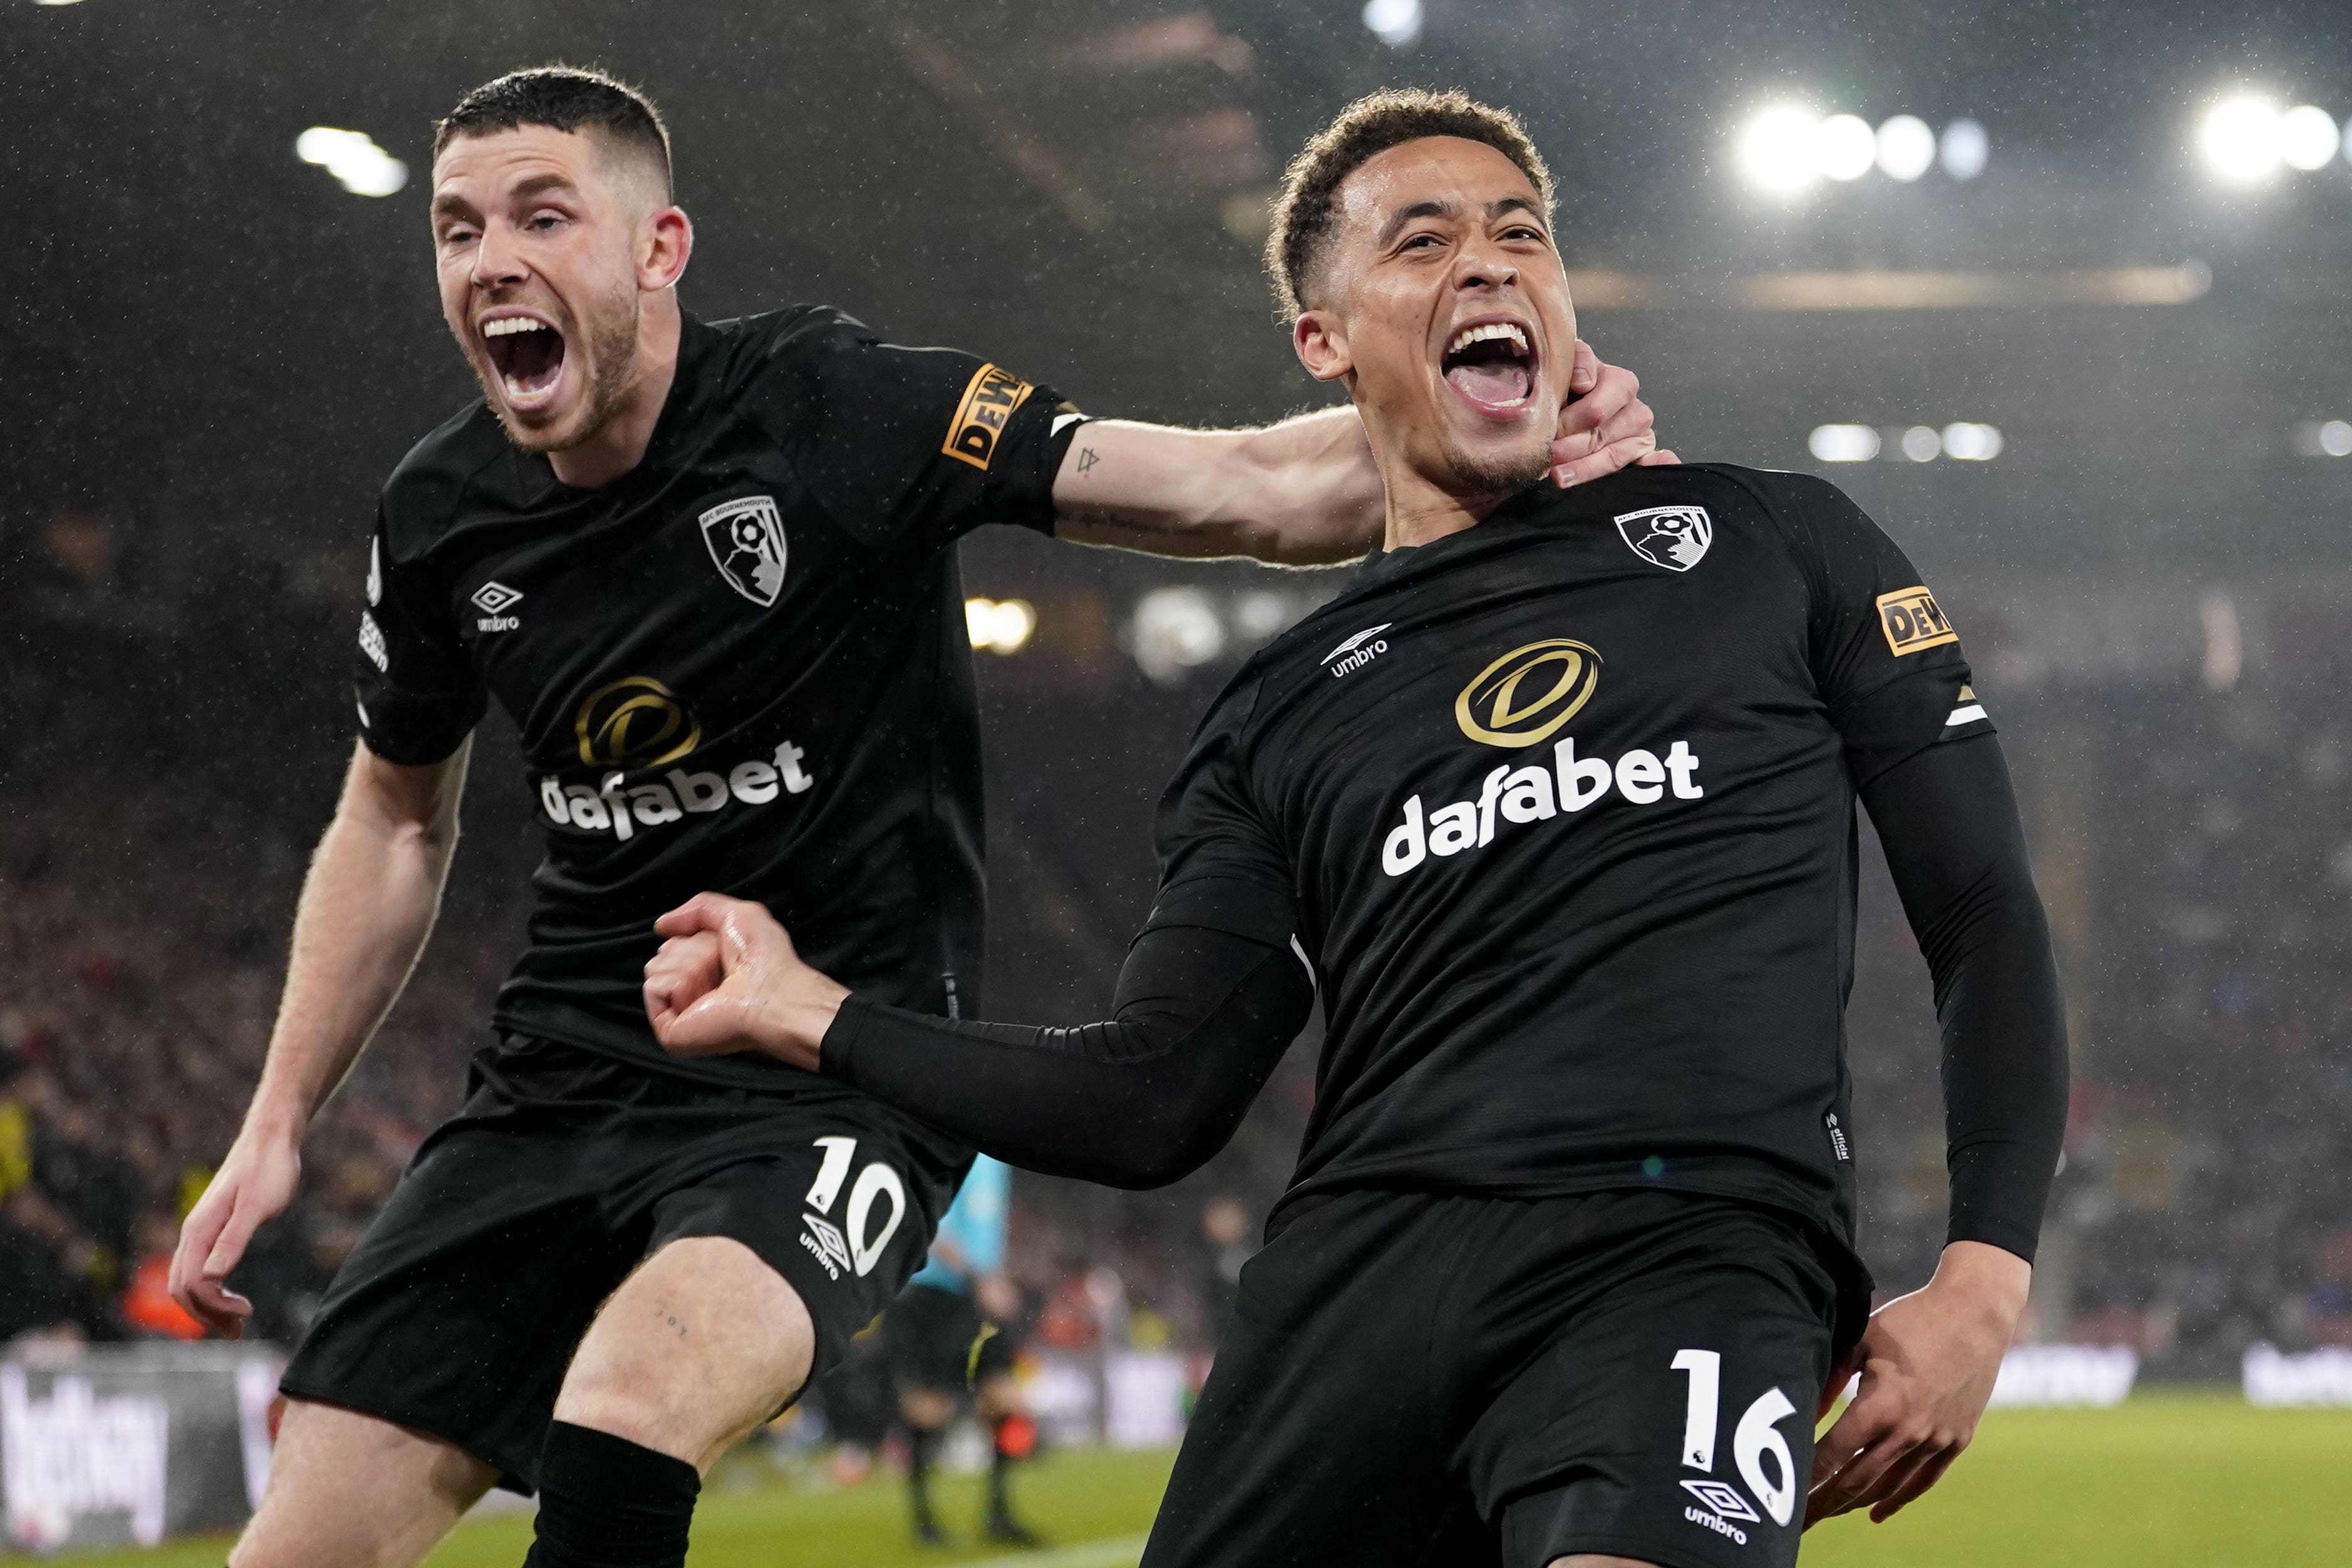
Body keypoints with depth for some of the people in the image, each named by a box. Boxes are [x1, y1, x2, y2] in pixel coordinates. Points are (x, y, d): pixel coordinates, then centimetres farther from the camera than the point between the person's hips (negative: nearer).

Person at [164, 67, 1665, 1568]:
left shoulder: (836, 407, -13)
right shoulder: (441, 517, 2)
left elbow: (1257, 491, -16)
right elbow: (397, 821, 20)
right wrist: (276, 1126, 17)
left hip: (838, 1073, -5)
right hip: (561, 1080, 6)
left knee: (627, 1404, -35)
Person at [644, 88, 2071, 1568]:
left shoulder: (1776, 543, 18)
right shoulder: (1280, 720, 23)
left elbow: (1986, 920, 14)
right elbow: (1157, 1102, 17)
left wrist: (1986, 1279, 0)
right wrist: (809, 1012, 15)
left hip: (1692, 1248, -3)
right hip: (1364, 1264, 4)